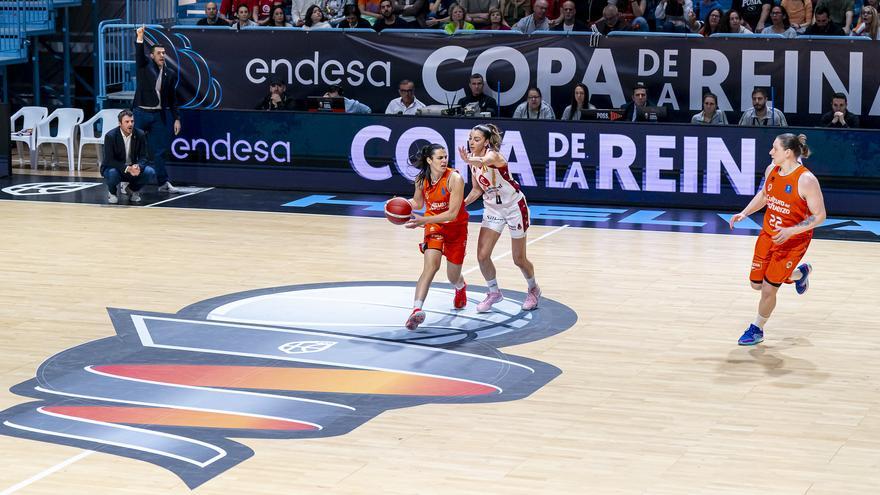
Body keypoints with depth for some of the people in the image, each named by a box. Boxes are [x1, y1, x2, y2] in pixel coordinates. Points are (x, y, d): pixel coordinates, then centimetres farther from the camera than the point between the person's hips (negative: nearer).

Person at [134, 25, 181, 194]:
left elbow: (173, 98, 11)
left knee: (159, 151, 4)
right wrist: (140, 38, -36)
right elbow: (139, 54, -19)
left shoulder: (170, 73, 9)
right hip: (141, 113, -2)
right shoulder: (145, 65, 2)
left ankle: (163, 183, 8)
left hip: (159, 116, 2)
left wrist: (176, 118, 7)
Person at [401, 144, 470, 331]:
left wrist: (423, 220, -34)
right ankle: (417, 310, -35)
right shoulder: (421, 179, -9)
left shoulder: (454, 178, -24)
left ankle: (461, 288, 52)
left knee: (453, 278, 12)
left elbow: (452, 214, -28)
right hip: (434, 225, 2)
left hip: (456, 227, -1)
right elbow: (418, 202, 11)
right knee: (431, 264, -26)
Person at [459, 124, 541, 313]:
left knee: (519, 259, 5)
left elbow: (483, 161, -53)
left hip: (514, 206, -6)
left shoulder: (493, 155, -26)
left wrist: (469, 161, -75)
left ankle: (533, 290, 33)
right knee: (482, 256, -5)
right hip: (492, 208, 6)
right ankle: (494, 292, 17)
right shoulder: (474, 160, -4)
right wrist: (462, 203, -9)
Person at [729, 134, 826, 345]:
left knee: (769, 288, -4)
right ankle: (800, 272, 39)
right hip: (768, 234, 7)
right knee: (756, 284, 13)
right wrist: (744, 213, 0)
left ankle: (757, 330, 21)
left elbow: (819, 216, -20)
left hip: (793, 240, -7)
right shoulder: (771, 170, -5)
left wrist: (790, 231, -30)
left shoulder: (806, 180, -25)